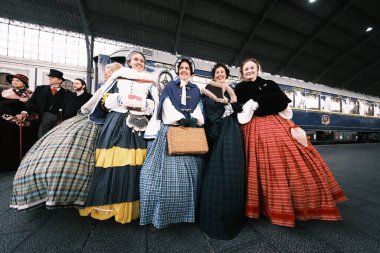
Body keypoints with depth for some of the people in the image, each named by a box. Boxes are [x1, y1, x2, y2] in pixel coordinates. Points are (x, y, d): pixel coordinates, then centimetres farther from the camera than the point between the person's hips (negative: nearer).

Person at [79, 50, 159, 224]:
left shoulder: (149, 83, 17)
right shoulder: (118, 78, 16)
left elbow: (155, 106, 9)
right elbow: (105, 100, 11)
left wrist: (141, 104, -8)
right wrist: (121, 100, -5)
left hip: (139, 125, 0)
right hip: (116, 124, 0)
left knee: (133, 165, -2)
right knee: (111, 162, -3)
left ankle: (128, 207, 12)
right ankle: (106, 205, 13)